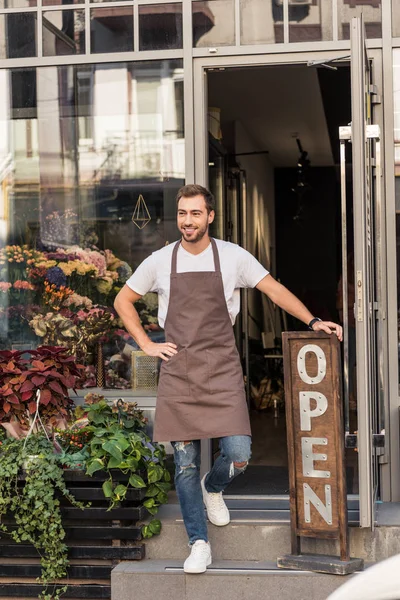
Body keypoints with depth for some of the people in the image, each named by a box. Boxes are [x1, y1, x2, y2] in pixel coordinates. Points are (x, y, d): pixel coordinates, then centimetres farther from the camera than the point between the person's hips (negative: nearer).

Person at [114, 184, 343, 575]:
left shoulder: (233, 257, 2)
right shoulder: (160, 262, 5)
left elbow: (274, 290, 6)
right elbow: (123, 301, 15)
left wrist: (313, 321, -4)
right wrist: (146, 344, 6)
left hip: (222, 370, 0)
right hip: (178, 372, 1)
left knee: (238, 456, -11)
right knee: (185, 463, 0)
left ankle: (213, 488, 25)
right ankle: (198, 544, 12)